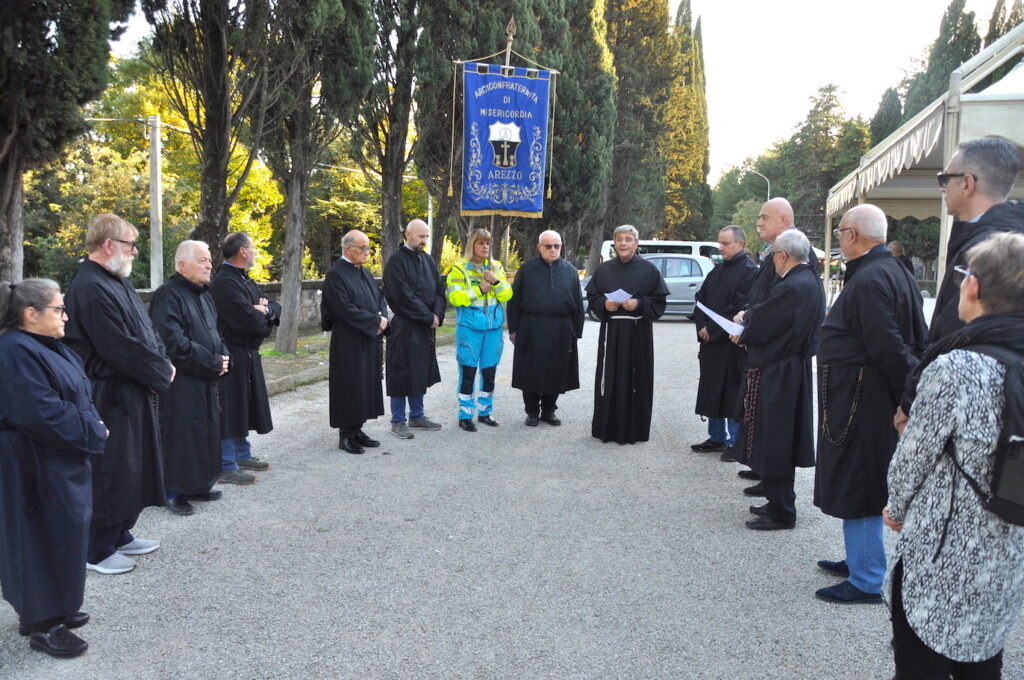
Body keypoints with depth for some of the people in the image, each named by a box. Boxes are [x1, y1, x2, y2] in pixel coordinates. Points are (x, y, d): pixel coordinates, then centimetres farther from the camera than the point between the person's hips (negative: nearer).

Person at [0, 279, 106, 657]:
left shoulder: (46, 347, 11)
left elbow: (78, 396, 17)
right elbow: (42, 413, -27)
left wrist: (91, 426, 0)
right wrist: (91, 432, -15)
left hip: (63, 462, 10)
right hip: (39, 467, -10)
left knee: (64, 537, 18)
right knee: (45, 541, 0)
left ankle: (53, 608, 31)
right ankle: (42, 625, 13)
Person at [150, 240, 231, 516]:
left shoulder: (203, 293, 12)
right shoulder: (168, 296, -16)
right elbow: (175, 343, -22)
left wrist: (223, 357, -1)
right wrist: (214, 363, -16)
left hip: (207, 381, 9)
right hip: (181, 384, -9)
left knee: (206, 431, 15)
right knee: (181, 433, -1)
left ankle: (199, 484, 28)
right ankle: (173, 491, 12)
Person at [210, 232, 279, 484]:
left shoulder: (244, 280, 12)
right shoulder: (225, 282, -19)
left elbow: (275, 309, 10)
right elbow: (248, 319, -28)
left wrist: (264, 310, -12)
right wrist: (263, 313, -7)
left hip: (248, 354, 10)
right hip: (232, 356, -10)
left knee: (245, 407, 19)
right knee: (230, 412, -3)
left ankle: (243, 455, 33)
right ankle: (226, 468, 5)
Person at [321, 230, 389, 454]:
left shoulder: (364, 272, 14)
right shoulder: (336, 274, -13)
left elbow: (380, 297, 15)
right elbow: (345, 309, -20)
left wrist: (382, 318, -5)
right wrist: (375, 321, -16)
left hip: (370, 340, 8)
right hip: (349, 342, -8)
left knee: (367, 384, 11)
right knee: (350, 385, -2)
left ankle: (357, 429, 21)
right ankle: (346, 435, 7)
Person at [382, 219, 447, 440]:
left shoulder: (428, 260, 11)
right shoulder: (396, 261, -11)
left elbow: (439, 288, 9)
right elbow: (403, 297, -17)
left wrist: (437, 314, -8)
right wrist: (429, 317, -14)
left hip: (425, 327, 7)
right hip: (404, 327, -7)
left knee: (421, 371, 14)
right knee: (402, 372, -1)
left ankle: (417, 417, 26)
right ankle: (397, 422, 10)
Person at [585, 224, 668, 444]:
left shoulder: (649, 270, 1)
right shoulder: (604, 270, 9)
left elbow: (659, 301, 1)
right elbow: (591, 297, 11)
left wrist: (639, 303, -15)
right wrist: (604, 304, -9)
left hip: (638, 333, -2)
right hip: (610, 332, 2)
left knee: (636, 380, 0)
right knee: (609, 379, 3)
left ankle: (634, 429, 10)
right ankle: (607, 427, 13)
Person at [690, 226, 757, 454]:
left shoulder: (749, 271, -11)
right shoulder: (718, 270, 14)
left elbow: (740, 308, -18)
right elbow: (701, 298, 13)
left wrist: (712, 330, -14)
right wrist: (702, 326, -3)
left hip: (734, 343, -8)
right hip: (711, 341, 8)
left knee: (733, 392, -2)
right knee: (712, 390, 12)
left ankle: (735, 442, 8)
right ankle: (716, 437, 23)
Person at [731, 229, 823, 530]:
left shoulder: (793, 287, -24)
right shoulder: (809, 281, 7)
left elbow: (762, 323, -18)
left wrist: (743, 326, 2)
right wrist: (750, 321, 3)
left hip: (778, 375, -10)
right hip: (794, 367, 10)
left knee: (774, 443, 1)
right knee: (781, 442, 19)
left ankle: (781, 512, 11)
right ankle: (779, 502, 30)